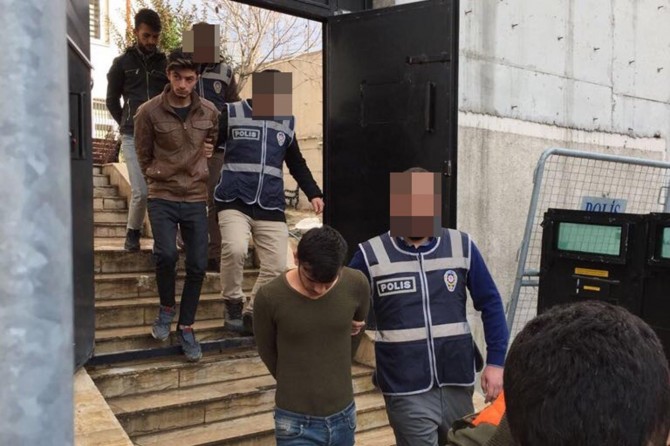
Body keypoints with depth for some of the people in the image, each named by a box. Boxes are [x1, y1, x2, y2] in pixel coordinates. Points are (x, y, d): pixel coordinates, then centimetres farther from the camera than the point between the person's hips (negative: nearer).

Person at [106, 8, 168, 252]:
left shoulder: (165, 63, 10)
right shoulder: (122, 63, 8)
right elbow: (112, 100, 14)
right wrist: (127, 125, 9)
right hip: (133, 137, -1)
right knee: (141, 192, -9)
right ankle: (133, 233, 15)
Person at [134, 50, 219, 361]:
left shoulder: (209, 112, 0)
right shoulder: (149, 111, -7)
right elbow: (143, 156, 5)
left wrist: (202, 172, 12)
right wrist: (159, 177, 7)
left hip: (196, 199, 3)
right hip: (162, 198, -3)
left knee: (198, 265, 3)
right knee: (166, 254, -22)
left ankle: (186, 327, 21)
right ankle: (166, 308, 9)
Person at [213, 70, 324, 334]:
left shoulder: (287, 122, 15)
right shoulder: (232, 113, 2)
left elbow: (297, 164, 22)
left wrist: (313, 193, 11)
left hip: (271, 206, 4)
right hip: (234, 201, -4)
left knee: (277, 266, -2)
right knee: (235, 249, -27)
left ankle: (252, 313, 19)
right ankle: (233, 302, 0)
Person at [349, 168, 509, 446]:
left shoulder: (462, 247, -2)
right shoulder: (371, 255, -8)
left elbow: (491, 305, 3)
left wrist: (495, 361, -1)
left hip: (457, 383, 3)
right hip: (406, 391, -3)